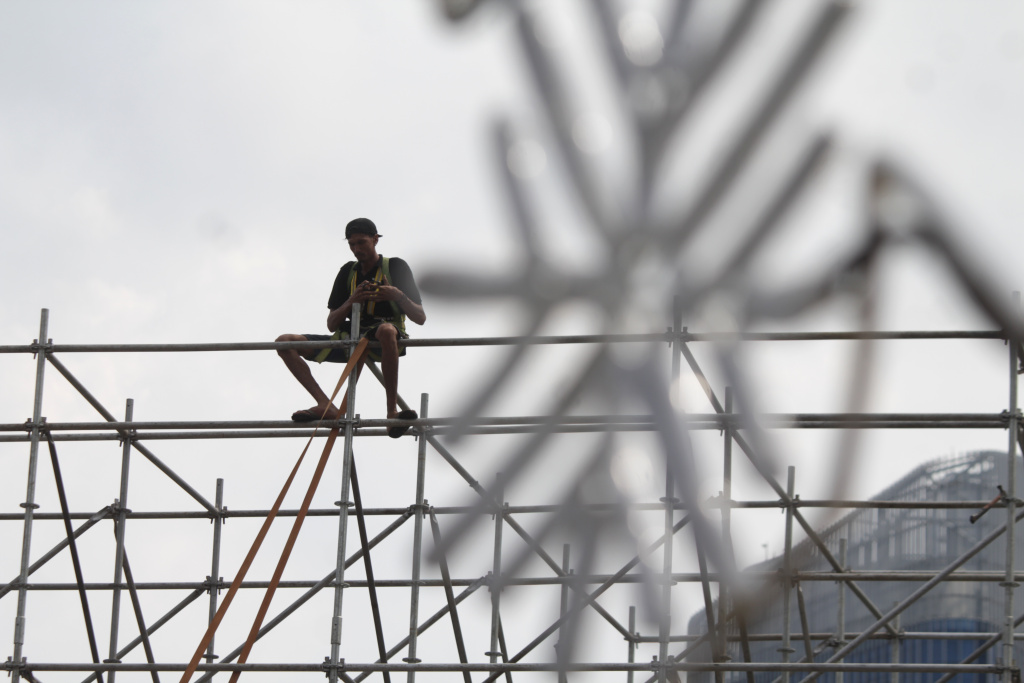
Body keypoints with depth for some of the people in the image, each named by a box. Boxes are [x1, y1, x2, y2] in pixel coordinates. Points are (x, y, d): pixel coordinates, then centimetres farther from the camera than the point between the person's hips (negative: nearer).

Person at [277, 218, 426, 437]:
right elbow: (332, 324, 10)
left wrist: (398, 296, -21)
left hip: (381, 343, -6)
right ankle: (326, 406, -23)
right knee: (285, 342, -7)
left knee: (386, 330, -44)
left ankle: (392, 410, -37)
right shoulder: (348, 272, 15)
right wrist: (351, 302, -9)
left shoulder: (395, 267, 2)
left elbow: (420, 318, -3)